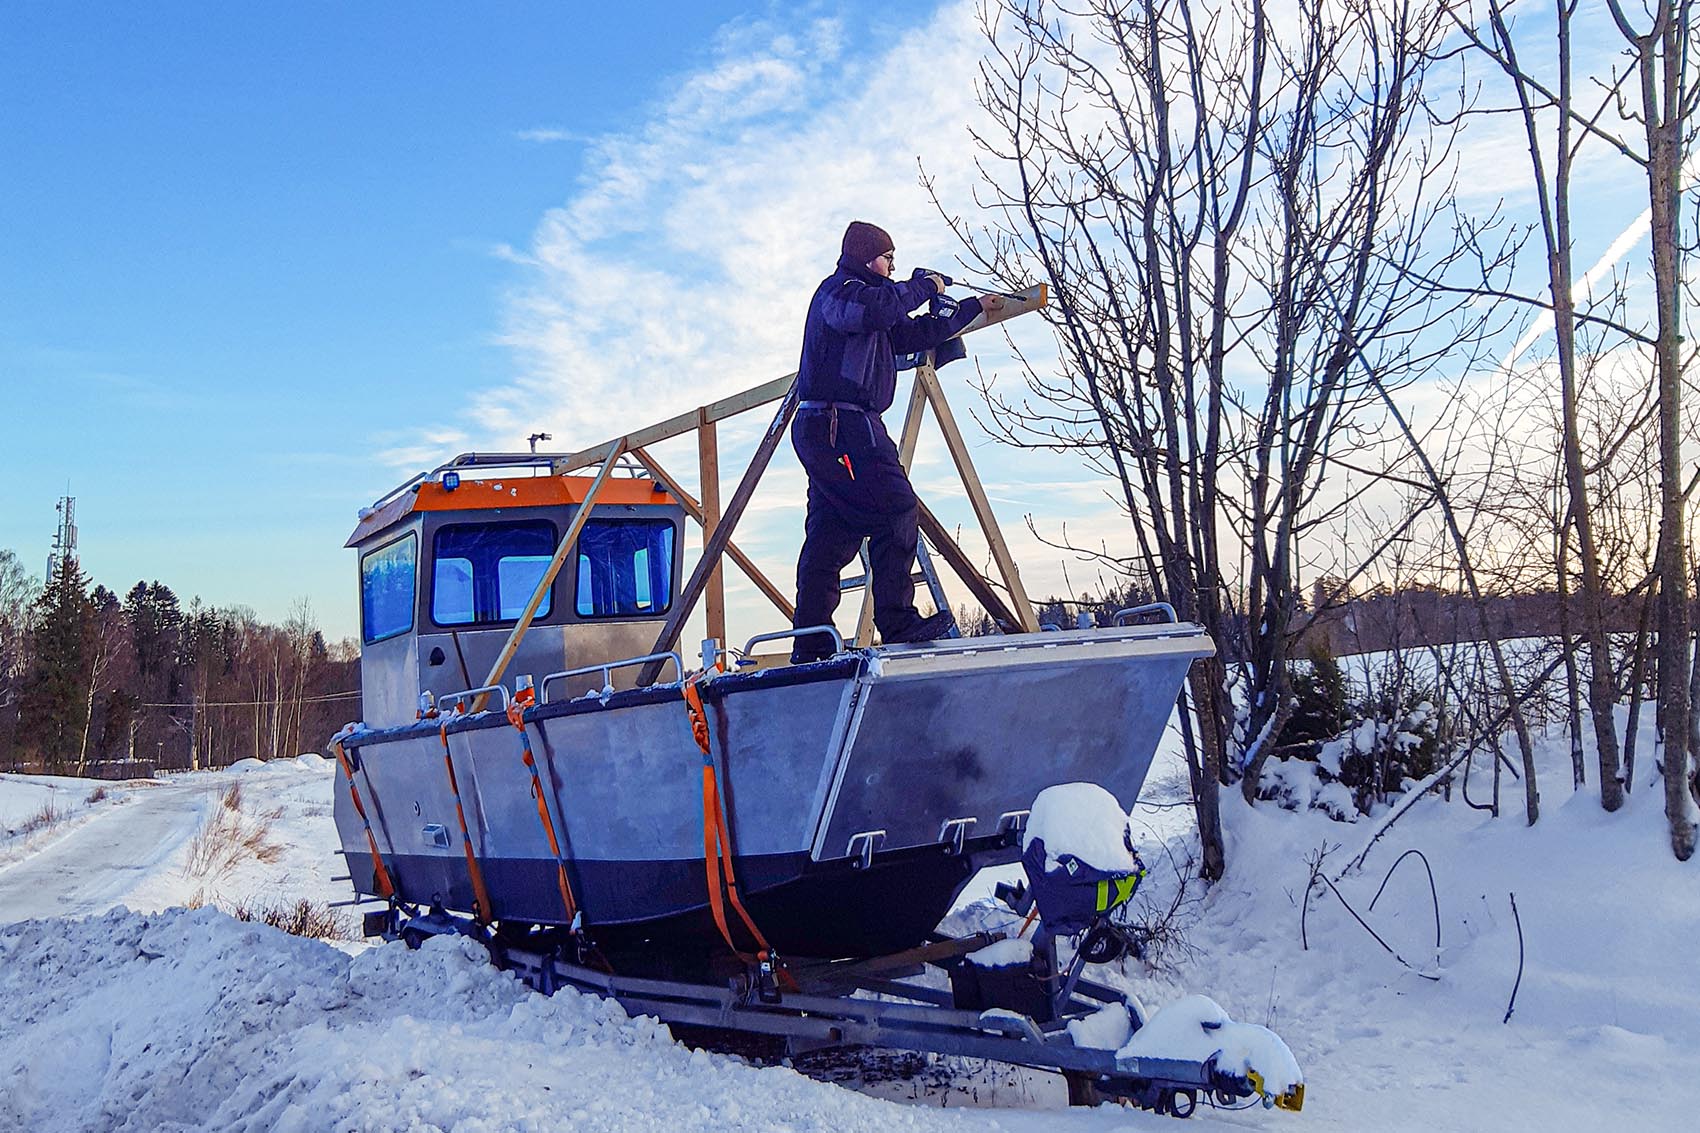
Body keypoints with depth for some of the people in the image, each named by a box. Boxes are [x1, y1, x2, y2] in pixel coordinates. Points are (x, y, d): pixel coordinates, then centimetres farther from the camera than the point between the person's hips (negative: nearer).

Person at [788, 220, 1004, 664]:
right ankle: (898, 622, -16)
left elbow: (914, 335, 35)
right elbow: (871, 310, -26)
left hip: (822, 429, 11)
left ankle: (810, 646, 3)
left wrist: (973, 307, 40)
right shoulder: (838, 290, -2)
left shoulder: (858, 294, 30)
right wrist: (922, 286, -12)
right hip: (842, 424, -11)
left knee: (829, 535, 5)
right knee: (894, 510, -13)